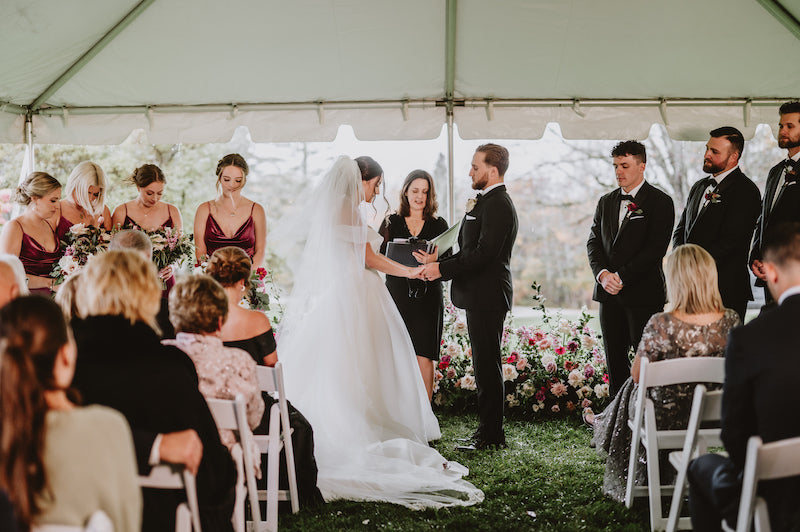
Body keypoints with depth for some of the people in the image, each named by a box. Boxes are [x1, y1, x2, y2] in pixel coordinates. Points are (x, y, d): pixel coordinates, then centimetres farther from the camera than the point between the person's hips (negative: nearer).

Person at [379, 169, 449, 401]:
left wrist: (433, 260, -19)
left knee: (424, 357, -4)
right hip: (397, 294, 0)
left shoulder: (439, 225, 9)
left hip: (427, 297, 0)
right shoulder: (391, 222, 9)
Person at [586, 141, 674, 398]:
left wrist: (621, 277, -15)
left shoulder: (660, 202, -4)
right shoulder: (606, 202, 15)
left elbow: (656, 248, -12)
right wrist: (602, 273, -7)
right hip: (609, 292, 6)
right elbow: (594, 241, 11)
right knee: (614, 358, 8)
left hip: (643, 293, -5)